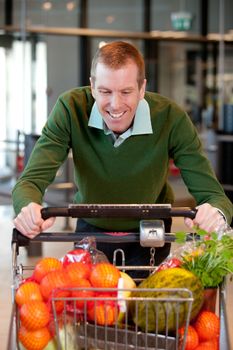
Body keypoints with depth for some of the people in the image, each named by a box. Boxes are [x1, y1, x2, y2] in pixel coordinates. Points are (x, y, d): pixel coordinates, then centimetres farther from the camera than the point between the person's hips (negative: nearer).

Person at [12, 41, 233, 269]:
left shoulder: (171, 118, -26)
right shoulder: (70, 109, -26)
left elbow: (212, 194, -27)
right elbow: (31, 180, -28)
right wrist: (28, 208, -53)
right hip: (92, 229, 0)